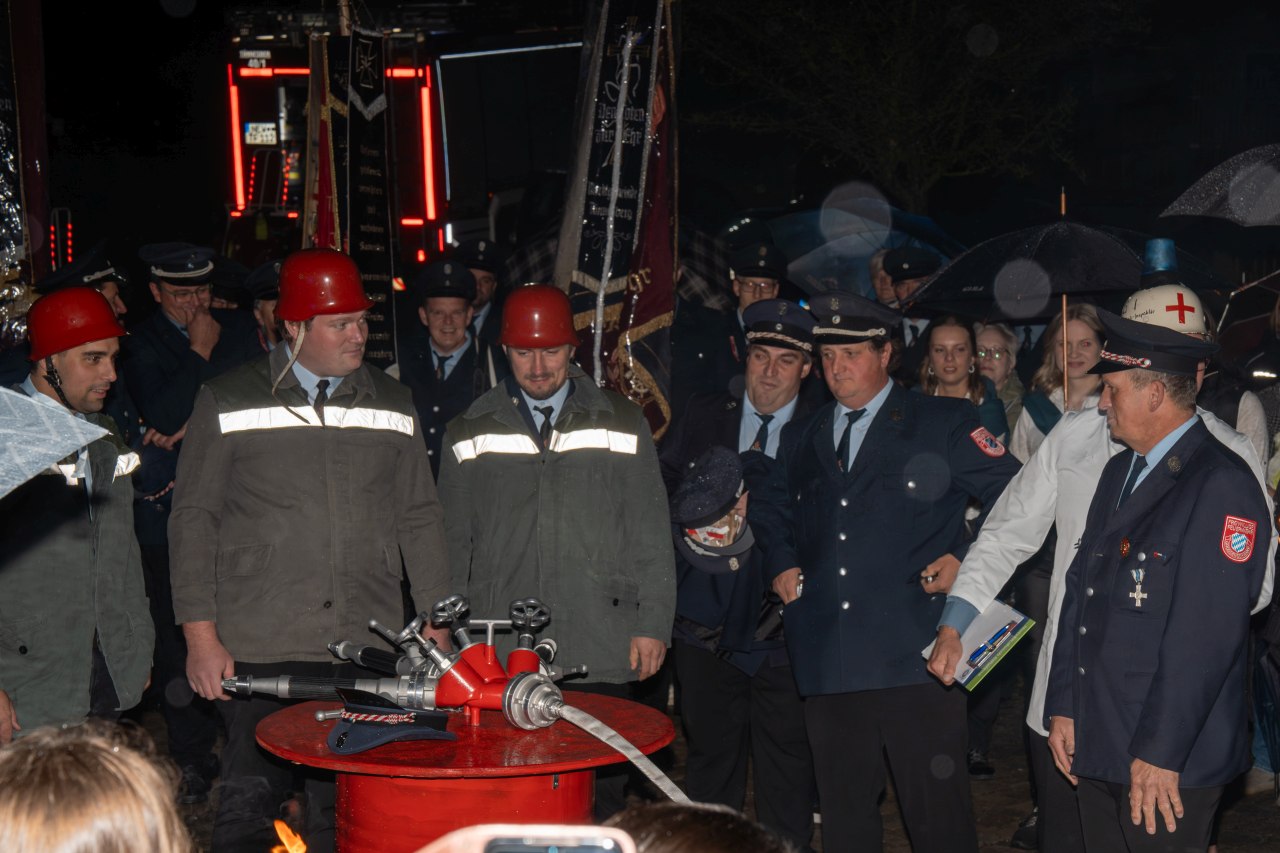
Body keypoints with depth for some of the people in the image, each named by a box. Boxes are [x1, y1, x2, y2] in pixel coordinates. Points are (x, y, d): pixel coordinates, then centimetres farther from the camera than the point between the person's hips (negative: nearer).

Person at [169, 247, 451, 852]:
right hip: (257, 649, -2)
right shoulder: (228, 401, 3)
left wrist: (435, 624, 9)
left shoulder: (393, 404, 12)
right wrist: (200, 637, -4)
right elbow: (193, 520, 3)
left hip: (369, 650, 2)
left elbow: (419, 519, 15)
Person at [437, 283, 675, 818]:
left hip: (599, 654, 0)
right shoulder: (469, 434, 9)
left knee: (600, 794, 2)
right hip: (498, 656, 1)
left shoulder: (622, 425, 7)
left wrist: (653, 623, 2)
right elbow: (452, 542, 14)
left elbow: (650, 533, 7)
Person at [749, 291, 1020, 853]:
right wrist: (781, 562, 17)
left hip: (915, 654, -4)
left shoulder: (945, 423, 2)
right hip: (828, 658, 5)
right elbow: (770, 506, 34)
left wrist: (970, 562, -5)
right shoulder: (802, 438, 17)